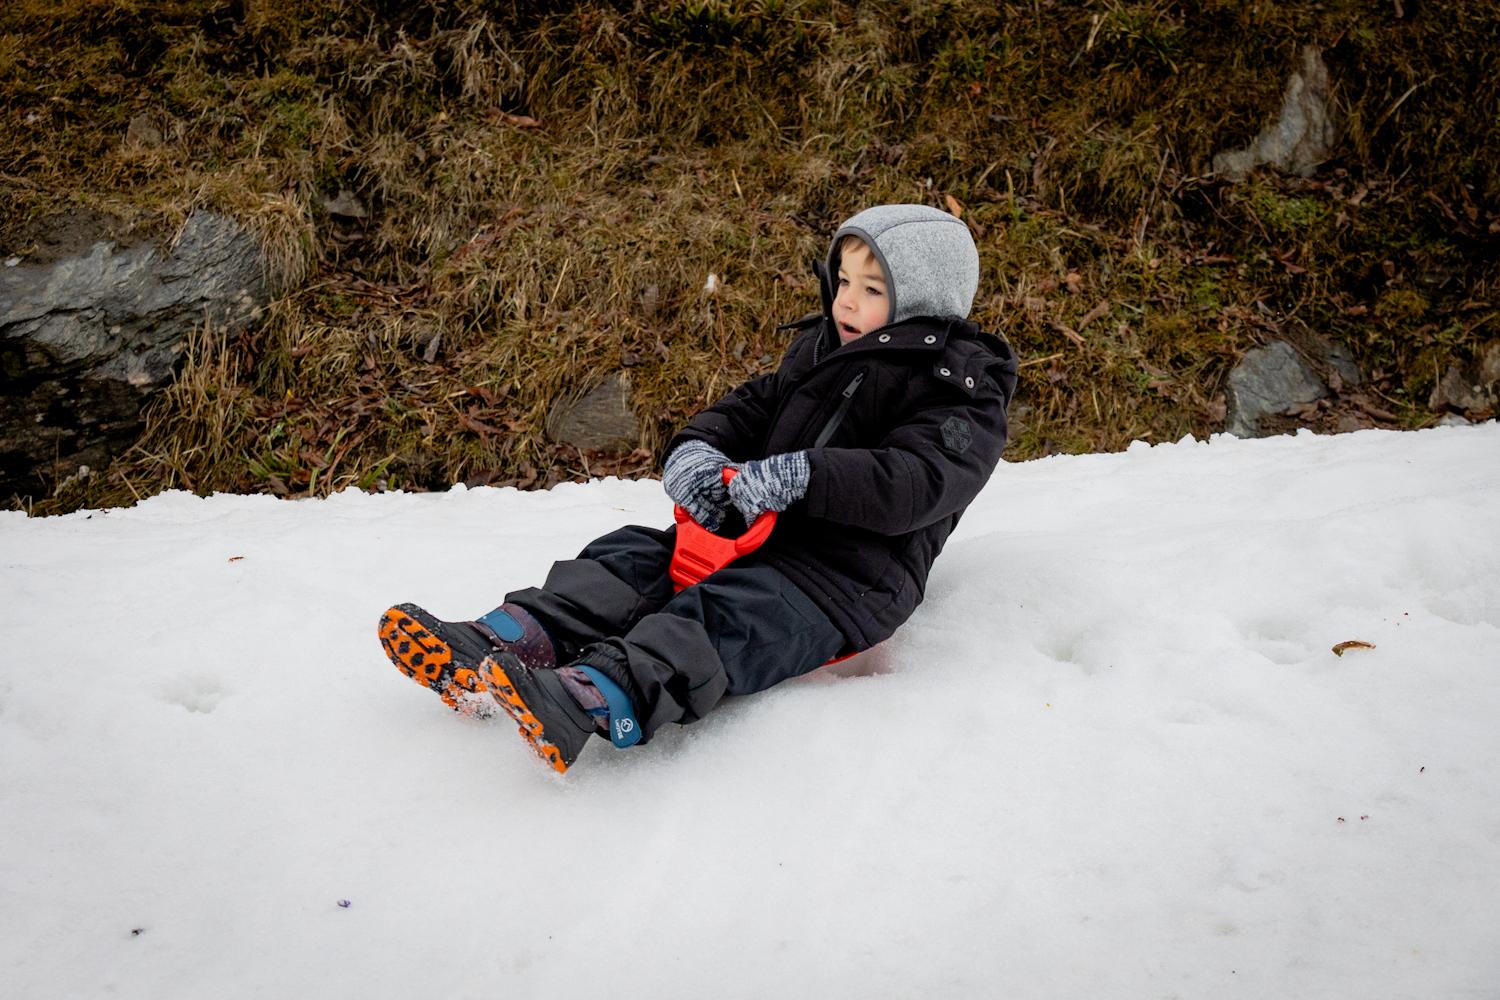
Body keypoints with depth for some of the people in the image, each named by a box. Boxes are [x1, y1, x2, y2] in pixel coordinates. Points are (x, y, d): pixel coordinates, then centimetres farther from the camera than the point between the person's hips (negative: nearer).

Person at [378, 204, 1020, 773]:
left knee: (727, 612, -34)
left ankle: (588, 701, -56)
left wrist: (804, 476, -32)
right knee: (634, 555, -9)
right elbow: (751, 407, 16)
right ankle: (501, 646, -26)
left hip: (850, 574, -8)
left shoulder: (961, 395, -6)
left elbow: (918, 483, -22)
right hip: (755, 530, 8)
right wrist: (696, 447, -7)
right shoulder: (818, 349, 19)